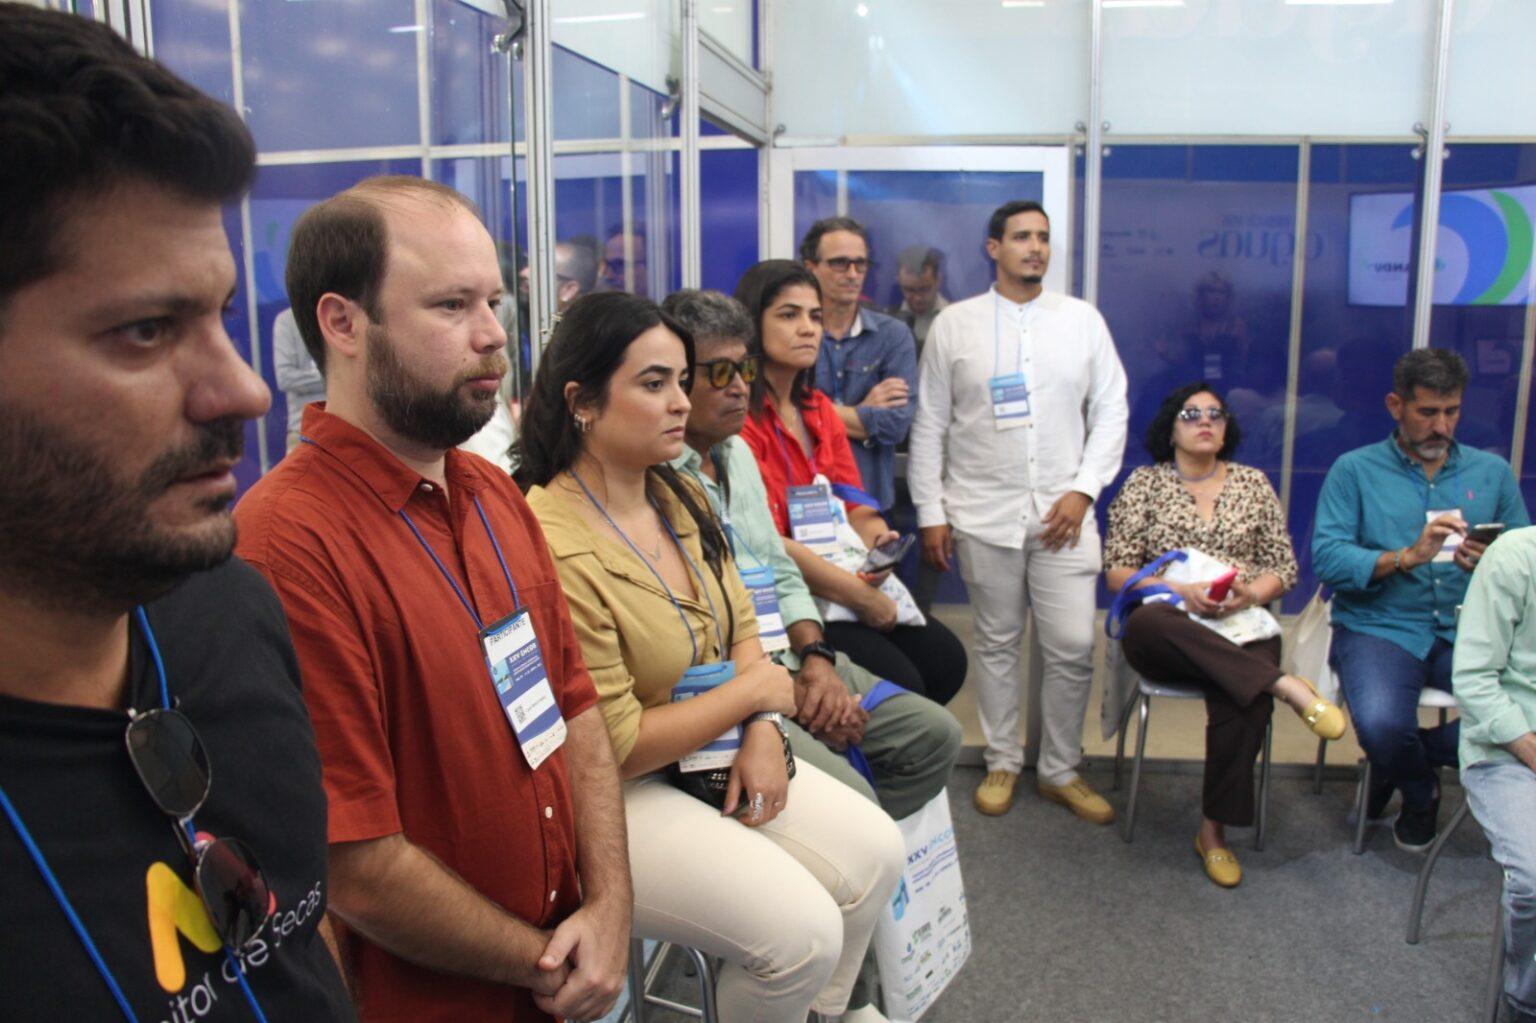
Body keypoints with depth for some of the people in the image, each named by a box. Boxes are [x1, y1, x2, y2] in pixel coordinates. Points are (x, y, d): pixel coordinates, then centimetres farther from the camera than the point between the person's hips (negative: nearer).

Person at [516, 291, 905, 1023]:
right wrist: (755, 693, -13)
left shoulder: (678, 497, 0)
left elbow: (741, 627, 9)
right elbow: (614, 748, -24)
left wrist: (763, 733, -9)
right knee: (803, 927, -18)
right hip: (615, 795, -8)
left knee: (876, 851, 3)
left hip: (715, 754, 8)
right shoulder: (552, 550, -27)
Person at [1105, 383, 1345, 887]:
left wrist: (1251, 594, -11)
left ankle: (1214, 831, -16)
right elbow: (1117, 571, 2)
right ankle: (1284, 684, -39)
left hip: (1241, 627, 1)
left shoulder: (1253, 483, 16)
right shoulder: (1143, 484, 9)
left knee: (1242, 704, -33)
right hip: (1167, 629, -1)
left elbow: (1283, 566, 12)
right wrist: (1181, 590, -15)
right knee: (1143, 624, -40)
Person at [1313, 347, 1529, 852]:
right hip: (1380, 628, -3)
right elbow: (1327, 559, -7)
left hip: (1469, 631, 3)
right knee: (1382, 727, -30)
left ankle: (1406, 760, 8)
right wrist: (1408, 556, -20)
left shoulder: (1492, 471, 16)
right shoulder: (1355, 470, 6)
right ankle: (1420, 794, 11)